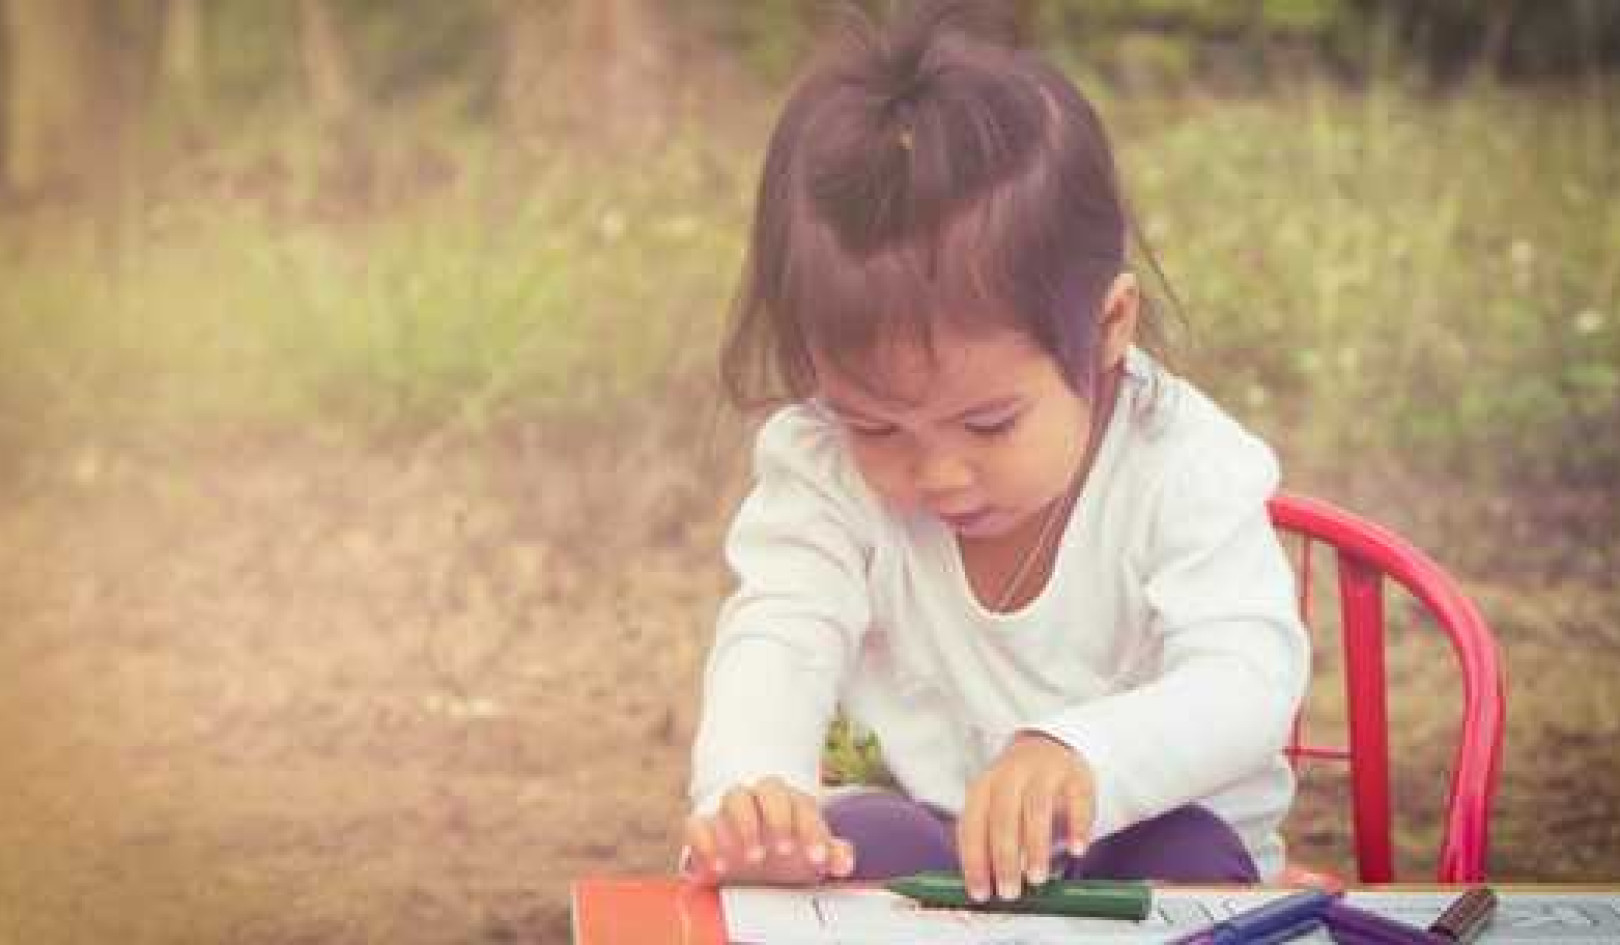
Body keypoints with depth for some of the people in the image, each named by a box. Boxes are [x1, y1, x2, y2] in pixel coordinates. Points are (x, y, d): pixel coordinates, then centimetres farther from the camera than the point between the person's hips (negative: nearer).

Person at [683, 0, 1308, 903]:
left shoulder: (1185, 468, -21)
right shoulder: (824, 466, -13)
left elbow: (1252, 684, -31)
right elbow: (778, 642, -25)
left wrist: (1079, 756, -52)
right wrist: (747, 795, -49)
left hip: (1146, 837, 0)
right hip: (932, 832, 0)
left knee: (1189, 851, -32)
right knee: (846, 838, -31)